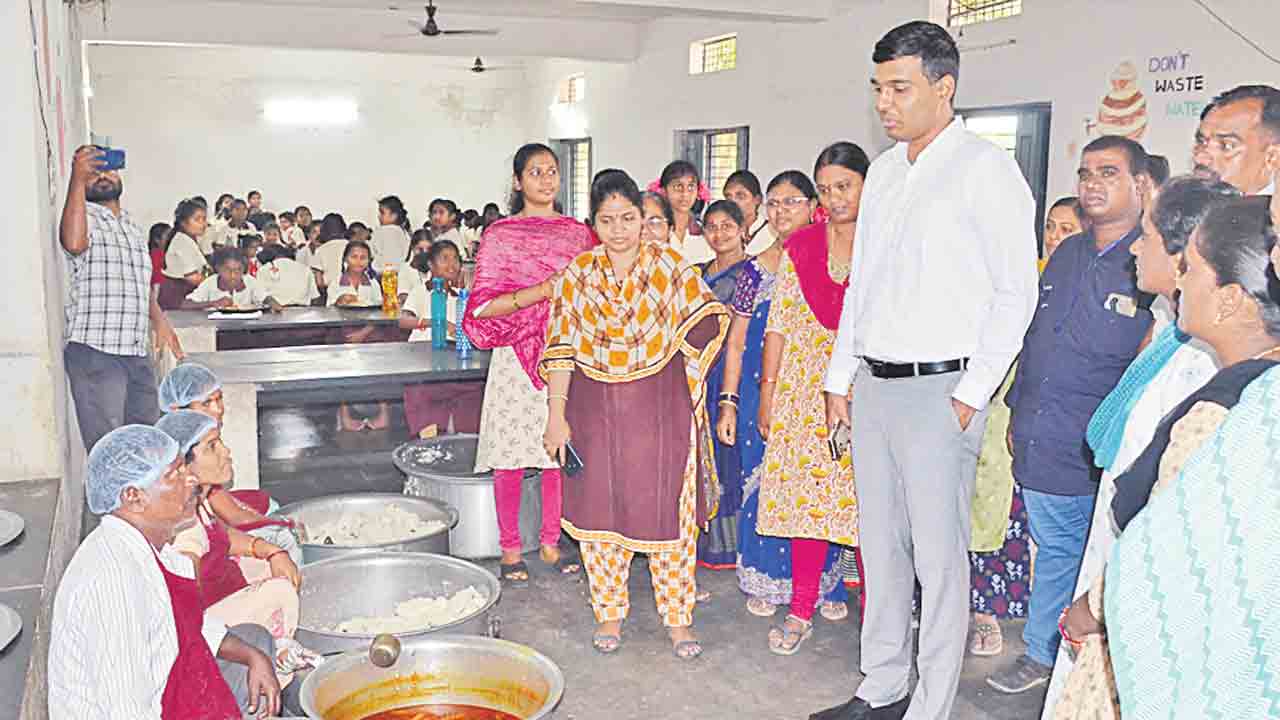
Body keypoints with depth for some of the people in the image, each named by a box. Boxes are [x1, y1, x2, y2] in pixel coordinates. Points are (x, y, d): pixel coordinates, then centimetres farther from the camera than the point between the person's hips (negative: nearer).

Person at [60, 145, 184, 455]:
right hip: (94, 351, -7)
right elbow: (73, 243, -27)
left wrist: (160, 321, 19)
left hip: (137, 354, 7)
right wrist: (77, 180, -27)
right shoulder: (83, 216, -2)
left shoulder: (133, 227, 22)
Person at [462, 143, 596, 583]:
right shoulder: (499, 236, -1)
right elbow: (483, 306, -8)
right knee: (512, 453, 2)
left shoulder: (578, 233, 10)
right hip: (517, 356, -3)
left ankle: (550, 543, 22)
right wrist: (542, 291, -17)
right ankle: (511, 550, 16)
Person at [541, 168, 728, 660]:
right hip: (596, 407, 2)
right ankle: (609, 613, 22)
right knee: (599, 507, 6)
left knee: (668, 507, 1)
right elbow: (561, 347, 2)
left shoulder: (670, 266, 0)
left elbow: (706, 323, -2)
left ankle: (678, 618, 14)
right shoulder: (577, 274, 4)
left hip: (662, 406, -1)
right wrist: (556, 414, -3)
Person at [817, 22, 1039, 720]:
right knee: (881, 545, 14)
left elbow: (1015, 291, -9)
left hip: (941, 388, -7)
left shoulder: (986, 169, -7)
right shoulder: (884, 169, 14)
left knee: (938, 556, -1)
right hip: (873, 385, 7)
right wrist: (840, 377, 16)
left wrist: (972, 392, -13)